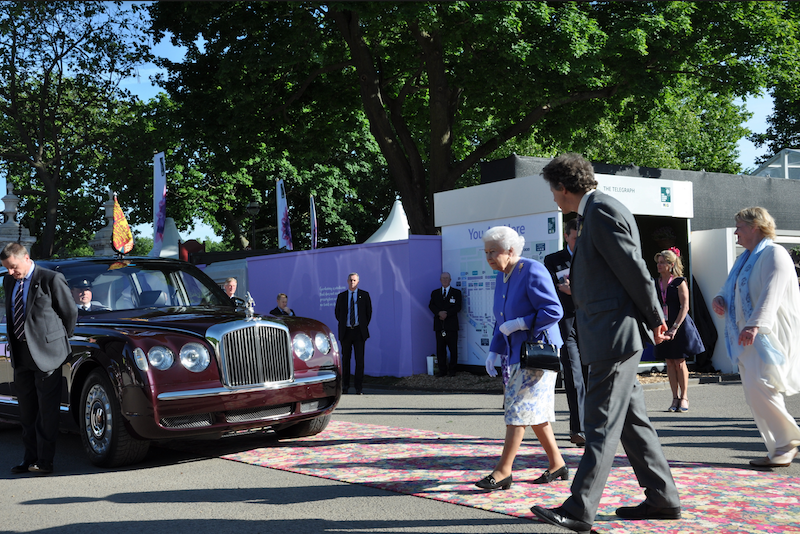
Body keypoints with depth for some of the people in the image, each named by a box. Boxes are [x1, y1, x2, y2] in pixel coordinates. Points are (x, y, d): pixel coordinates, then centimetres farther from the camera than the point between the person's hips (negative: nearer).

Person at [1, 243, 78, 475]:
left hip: (45, 352, -6)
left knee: (47, 410, -2)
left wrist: (59, 341, 6)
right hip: (20, 355, 7)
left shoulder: (51, 279, -9)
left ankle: (45, 461, 2)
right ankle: (30, 458, 19)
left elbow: (70, 312, -2)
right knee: (26, 410, 11)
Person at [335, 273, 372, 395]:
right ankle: (345, 386, 15)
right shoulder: (341, 296, 8)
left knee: (359, 359, -4)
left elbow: (369, 311, 10)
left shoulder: (364, 295, 5)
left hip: (359, 331, -1)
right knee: (345, 358, 5)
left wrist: (364, 325, 6)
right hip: (346, 331, 1)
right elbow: (337, 312, 17)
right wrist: (343, 324, 11)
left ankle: (359, 387, 0)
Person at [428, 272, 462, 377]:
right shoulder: (435, 293, 15)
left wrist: (447, 313, -15)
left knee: (453, 349, 0)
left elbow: (458, 307, -3)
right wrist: (439, 313, -16)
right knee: (440, 349, 2)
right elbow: (431, 305, 3)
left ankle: (452, 370, 8)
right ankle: (442, 370, 7)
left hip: (451, 325, -2)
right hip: (439, 325, 2)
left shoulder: (456, 292, 9)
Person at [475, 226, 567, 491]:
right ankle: (557, 465, 22)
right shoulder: (502, 277, 12)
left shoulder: (532, 271, -16)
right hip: (516, 354, 9)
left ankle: (503, 471, -5)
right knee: (534, 412, 12)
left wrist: (517, 324, -20)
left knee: (519, 409, -9)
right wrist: (494, 350, 10)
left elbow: (554, 311, -21)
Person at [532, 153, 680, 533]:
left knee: (601, 423, -6)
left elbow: (634, 269, -16)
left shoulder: (601, 210, -14)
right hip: (611, 334, 11)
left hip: (615, 332, -11)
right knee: (630, 419, 14)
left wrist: (654, 320, -10)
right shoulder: (594, 211, 17)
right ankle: (662, 498, 23)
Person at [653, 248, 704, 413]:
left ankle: (684, 398, 9)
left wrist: (675, 328, -18)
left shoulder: (679, 282, -7)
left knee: (679, 362, -1)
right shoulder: (656, 283, 8)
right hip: (664, 326, 5)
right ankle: (675, 398, 11)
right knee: (669, 363, 5)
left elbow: (685, 307, -12)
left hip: (680, 326, -5)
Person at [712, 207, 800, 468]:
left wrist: (755, 325, -34)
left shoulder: (774, 254, -8)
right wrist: (719, 299, 2)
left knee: (759, 386, -20)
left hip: (770, 334, -9)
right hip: (748, 336, 9)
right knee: (755, 394, 6)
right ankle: (778, 449, 13)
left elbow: (771, 294, -22)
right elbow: (732, 289, 26)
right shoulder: (745, 258, 20)